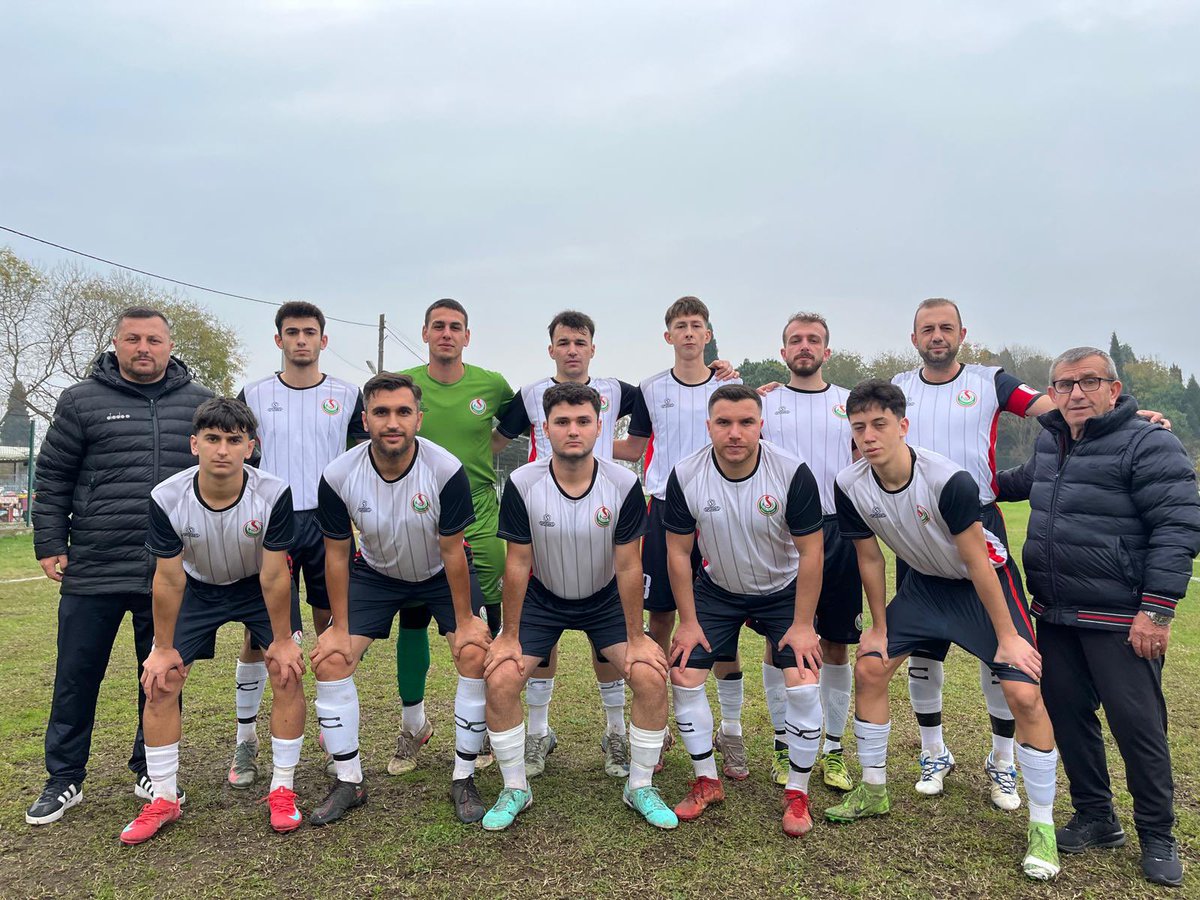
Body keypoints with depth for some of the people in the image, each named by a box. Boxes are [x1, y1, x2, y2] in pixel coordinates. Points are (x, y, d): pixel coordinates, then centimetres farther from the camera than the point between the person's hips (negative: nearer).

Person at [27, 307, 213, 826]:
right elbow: (53, 479, 7)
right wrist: (49, 544, 1)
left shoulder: (200, 404, 6)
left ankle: (151, 772, 28)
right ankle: (64, 779, 26)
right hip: (92, 571, 0)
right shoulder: (81, 401, 3)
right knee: (76, 677, 8)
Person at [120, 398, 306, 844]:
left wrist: (282, 639, -14)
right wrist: (163, 647, -7)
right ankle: (164, 799, 14)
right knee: (160, 683, -4)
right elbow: (169, 579, -16)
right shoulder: (167, 499, -28)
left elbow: (273, 576, -22)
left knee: (288, 672, -12)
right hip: (198, 587, 2)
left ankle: (282, 790, 5)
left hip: (259, 587, -1)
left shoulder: (273, 494, -32)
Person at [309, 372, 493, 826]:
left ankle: (464, 779, 1)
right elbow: (336, 555, -11)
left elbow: (451, 552, -20)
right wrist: (340, 629, -8)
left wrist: (465, 621, -14)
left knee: (476, 654, -18)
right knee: (330, 660, -9)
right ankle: (349, 782, 9)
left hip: (440, 575, -2)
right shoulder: (338, 476, -24)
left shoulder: (446, 470, -30)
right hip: (376, 574, 2)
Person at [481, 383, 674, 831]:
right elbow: (518, 564, -13)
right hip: (542, 599, 0)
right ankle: (515, 789, 11)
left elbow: (628, 566, -14)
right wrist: (510, 636, -9)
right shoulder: (522, 484, -21)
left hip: (606, 600, 0)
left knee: (652, 677, -15)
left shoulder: (624, 484, -21)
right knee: (499, 682, -14)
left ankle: (641, 787, 10)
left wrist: (636, 638, -10)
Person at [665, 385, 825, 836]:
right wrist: (688, 621, -6)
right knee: (683, 676, -5)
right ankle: (707, 782, 17)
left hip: (783, 591, -2)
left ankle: (797, 792, 10)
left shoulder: (793, 473, -25)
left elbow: (810, 552, -16)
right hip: (716, 590, 2)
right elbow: (678, 551, -8)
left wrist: (802, 625, -14)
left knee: (803, 684, -14)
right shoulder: (685, 475, -20)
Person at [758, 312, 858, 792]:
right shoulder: (763, 402, 8)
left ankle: (833, 748, 20)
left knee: (836, 644, 6)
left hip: (836, 532, 1)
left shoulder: (851, 403, 11)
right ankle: (784, 745, 20)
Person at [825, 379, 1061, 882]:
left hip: (986, 581, -5)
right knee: (869, 669, 0)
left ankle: (1042, 825, 6)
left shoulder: (949, 480, -33)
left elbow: (976, 562, -25)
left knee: (1024, 693, -15)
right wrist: (878, 627, 2)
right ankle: (873, 791, 19)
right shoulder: (850, 486, -19)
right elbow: (870, 559, -5)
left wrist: (1007, 636, -17)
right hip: (925, 582, 5)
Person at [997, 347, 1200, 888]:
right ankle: (1095, 817, 30)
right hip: (1055, 618, 7)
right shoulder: (1050, 443, 10)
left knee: (1137, 727, 2)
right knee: (1068, 716, 13)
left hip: (1121, 622, -7)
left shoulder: (1150, 445, -12)